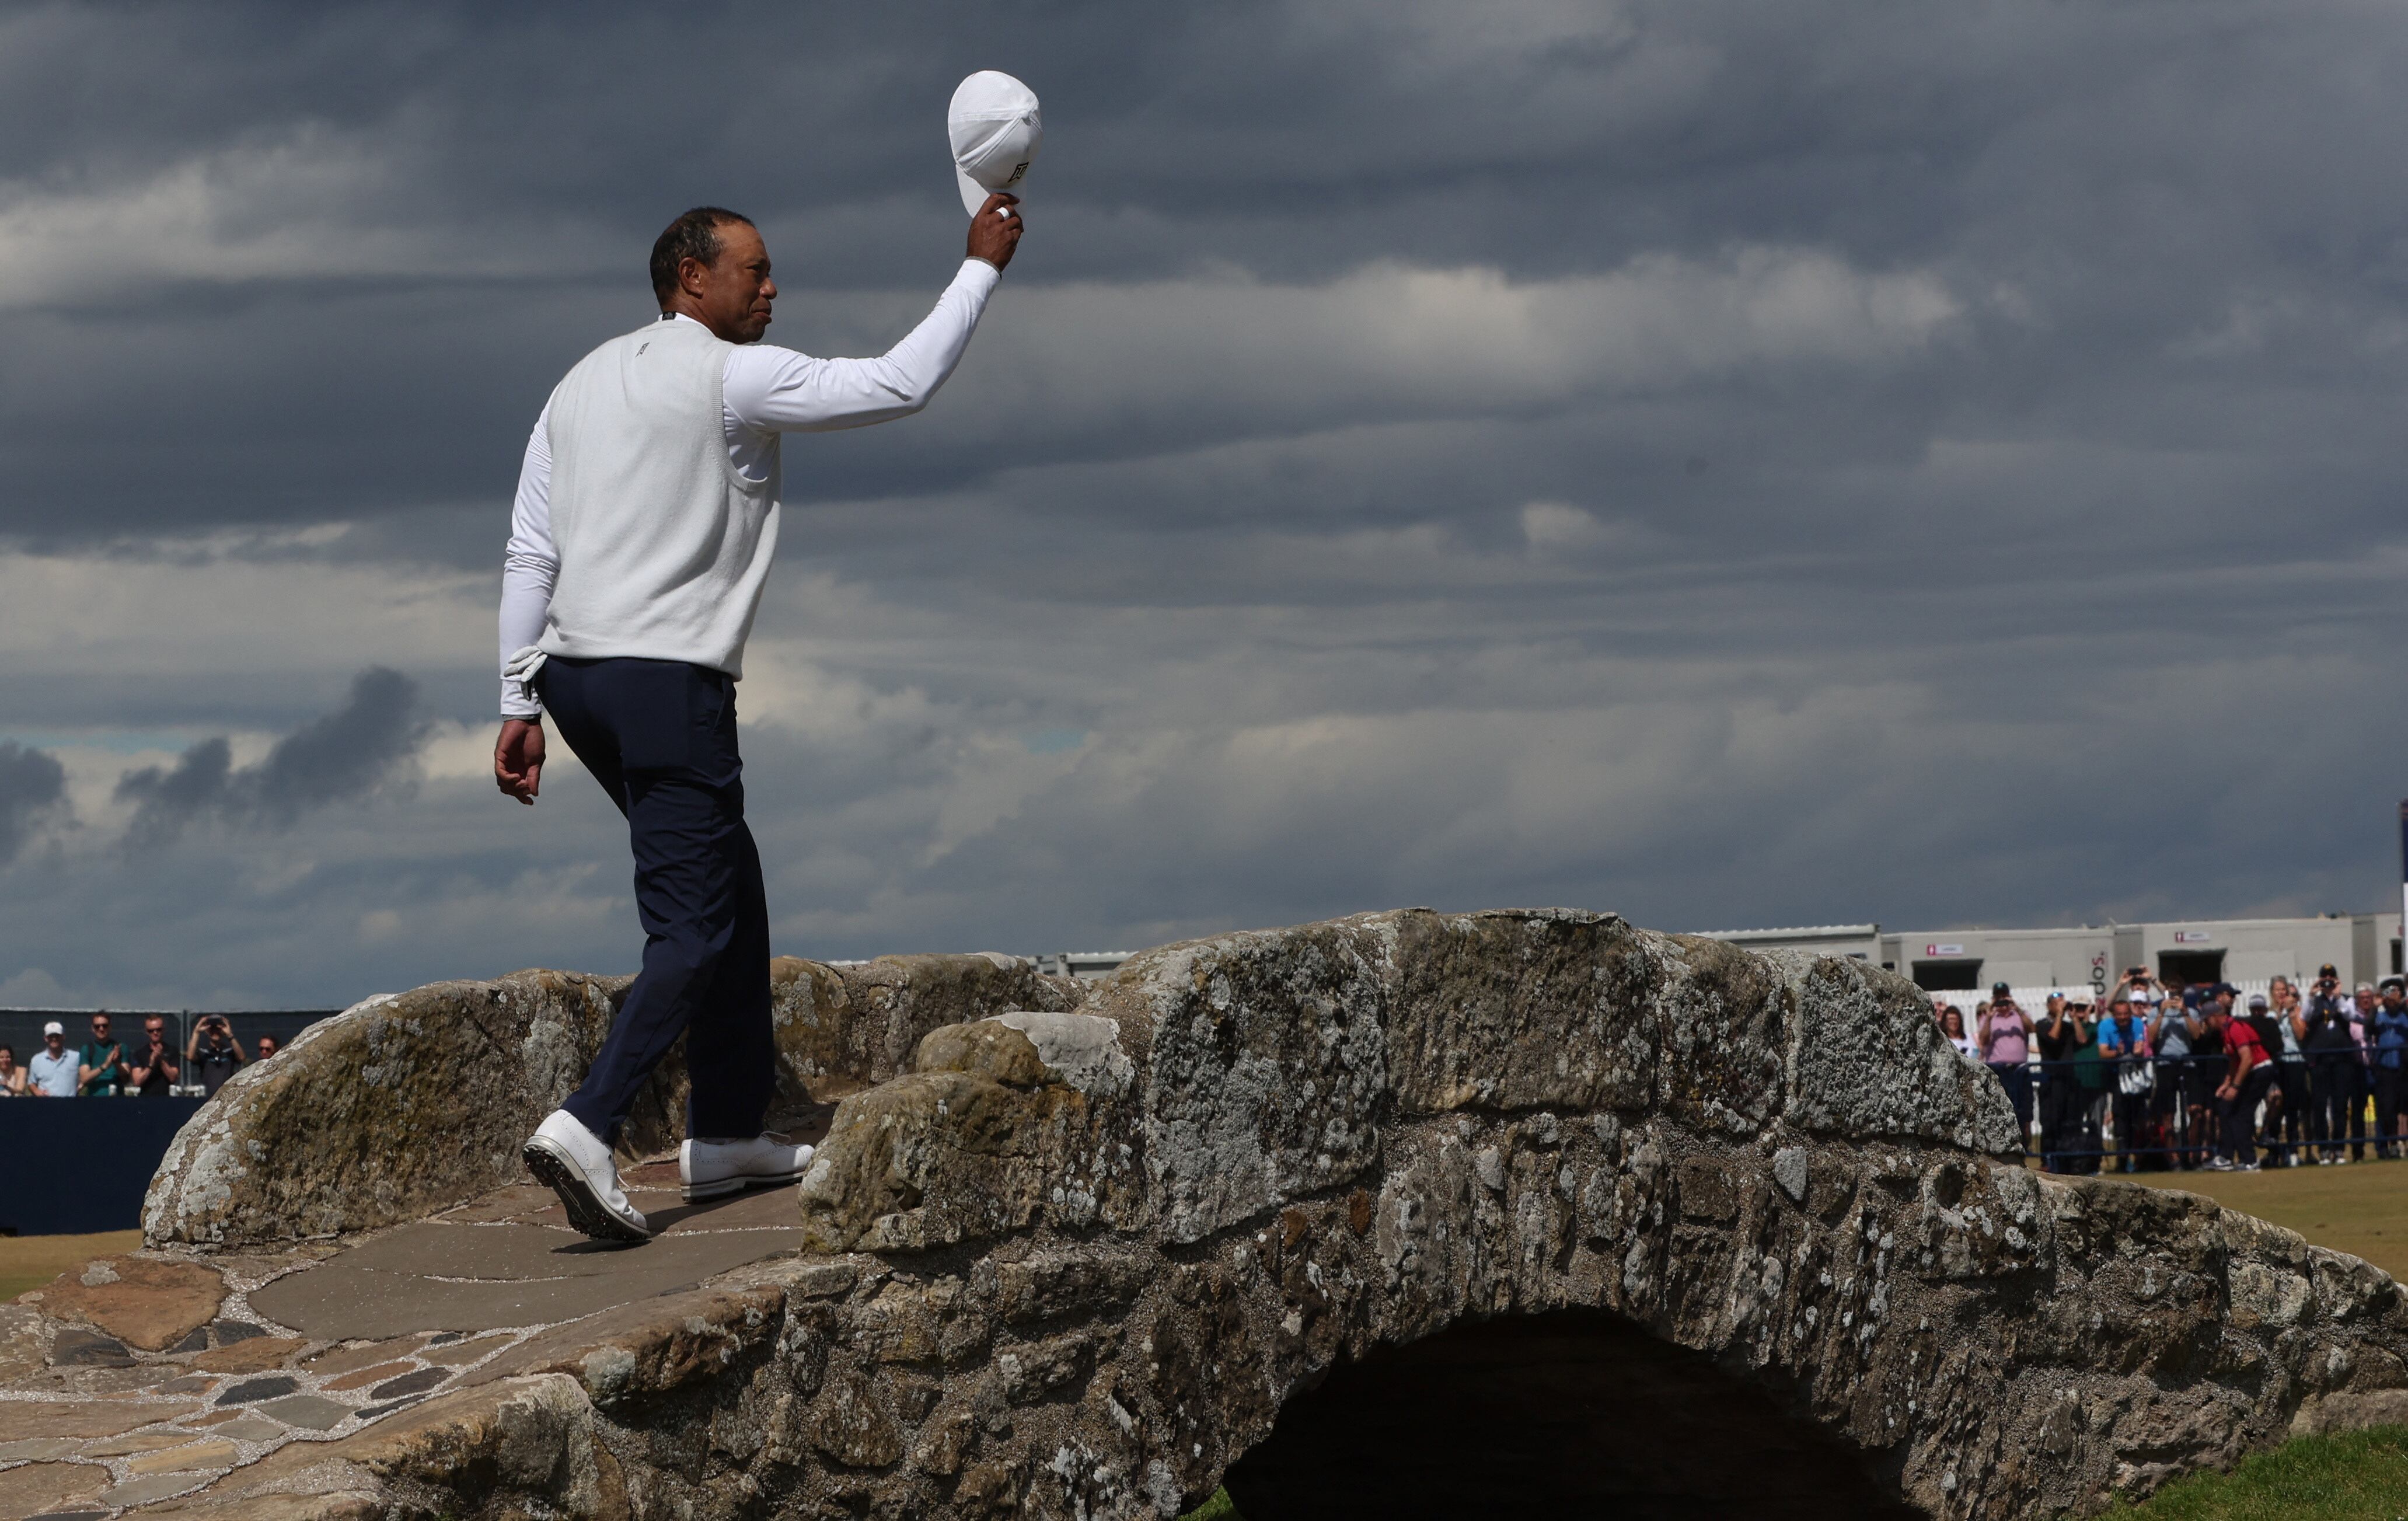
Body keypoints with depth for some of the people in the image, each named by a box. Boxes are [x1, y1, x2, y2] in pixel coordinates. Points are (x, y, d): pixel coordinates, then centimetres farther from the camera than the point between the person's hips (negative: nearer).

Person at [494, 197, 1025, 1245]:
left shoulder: (583, 385, 16)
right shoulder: (735, 379, -6)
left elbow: (530, 557, 11)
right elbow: (900, 386, -7)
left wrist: (521, 704, 11)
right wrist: (981, 267, 3)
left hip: (574, 677, 8)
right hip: (669, 681, -8)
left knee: (731, 889, 20)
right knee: (694, 931, -9)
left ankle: (727, 1134, 22)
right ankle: (587, 1128, -27)